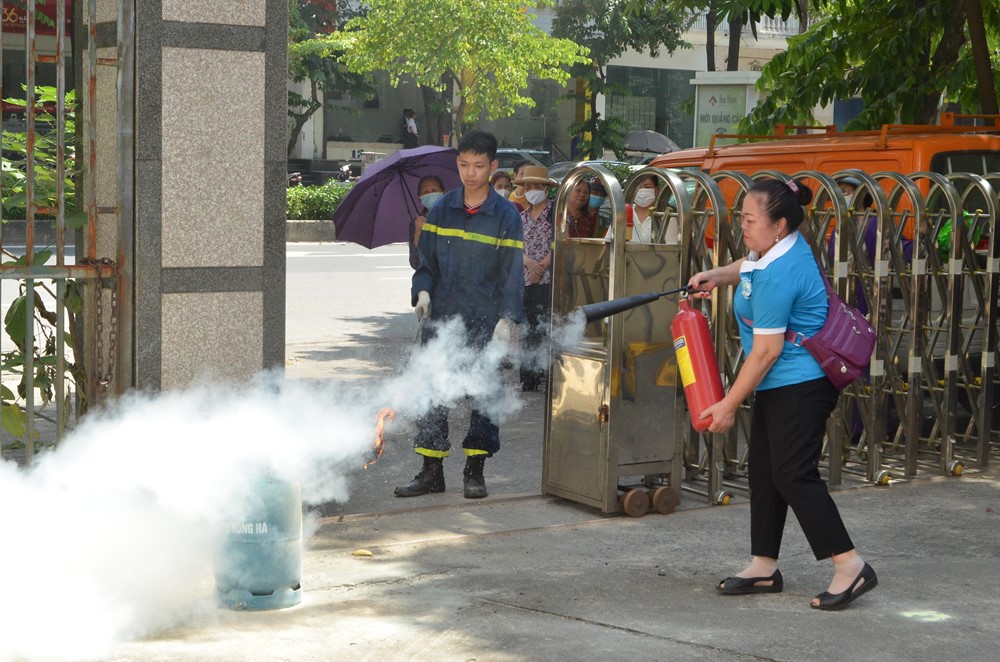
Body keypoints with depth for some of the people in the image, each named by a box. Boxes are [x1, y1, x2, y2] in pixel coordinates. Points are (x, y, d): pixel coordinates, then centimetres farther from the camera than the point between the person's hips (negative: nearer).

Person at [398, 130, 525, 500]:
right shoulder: (441, 210, 8)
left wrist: (506, 319, -12)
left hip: (484, 322, -2)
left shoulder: (505, 216, -1)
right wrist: (423, 291, -6)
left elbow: (512, 272, -3)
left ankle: (475, 472, 14)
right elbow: (426, 261, 13)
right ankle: (431, 472, 9)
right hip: (440, 317, 3)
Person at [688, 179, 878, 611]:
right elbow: (750, 267, 32)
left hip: (800, 385, -11)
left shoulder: (778, 276, -24)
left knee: (793, 475, -10)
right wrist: (717, 276, 11)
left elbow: (766, 350, -22)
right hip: (781, 385, 11)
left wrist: (728, 405, -16)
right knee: (764, 471, 12)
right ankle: (764, 568, 20)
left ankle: (850, 567, -6)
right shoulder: (784, 246, 6)